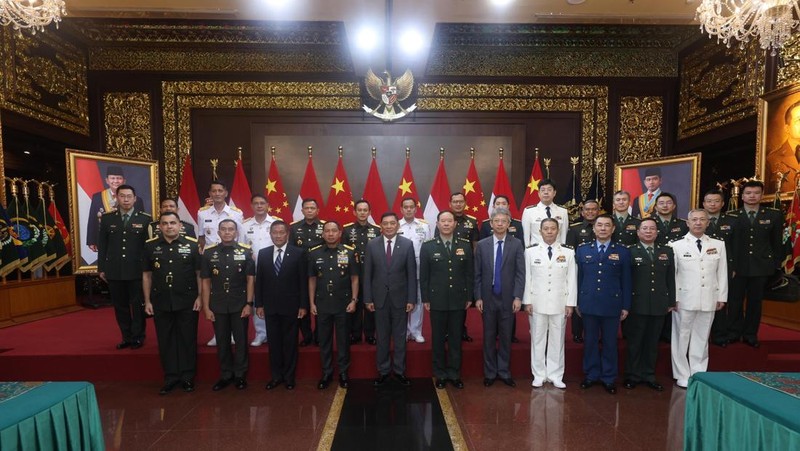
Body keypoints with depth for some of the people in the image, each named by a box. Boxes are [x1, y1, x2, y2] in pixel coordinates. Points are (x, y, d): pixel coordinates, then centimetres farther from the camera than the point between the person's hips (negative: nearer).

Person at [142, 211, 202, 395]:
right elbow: (146, 275, 8)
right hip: (161, 303, 2)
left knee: (188, 340, 7)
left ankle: (187, 377, 22)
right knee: (166, 342, 11)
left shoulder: (192, 244, -4)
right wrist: (147, 301, 5)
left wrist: (199, 297, -6)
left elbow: (199, 273, -1)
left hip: (187, 302, -2)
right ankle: (171, 378, 25)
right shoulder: (150, 246, 3)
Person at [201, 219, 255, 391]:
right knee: (222, 342, 12)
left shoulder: (246, 252, -4)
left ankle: (240, 375, 24)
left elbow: (250, 279, -2)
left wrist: (249, 304, -7)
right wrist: (206, 307, 0)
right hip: (218, 306, 2)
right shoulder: (209, 253, 1)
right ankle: (225, 375, 28)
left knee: (241, 341, 8)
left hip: (240, 305, -1)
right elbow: (206, 282, 3)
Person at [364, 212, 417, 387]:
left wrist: (411, 299, -6)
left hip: (400, 298, 0)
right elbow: (367, 274, 1)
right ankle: (383, 371, 28)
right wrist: (368, 298, -2)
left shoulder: (407, 244, -4)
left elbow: (412, 274, -3)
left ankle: (399, 371, 28)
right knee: (382, 337, 12)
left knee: (400, 336, 11)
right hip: (379, 298, 1)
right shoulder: (372, 245, -1)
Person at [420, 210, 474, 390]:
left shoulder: (465, 245, 3)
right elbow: (423, 276, -1)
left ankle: (454, 373, 25)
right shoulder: (427, 246, -2)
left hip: (458, 300, 1)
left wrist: (469, 297, 3)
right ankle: (440, 374, 24)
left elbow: (469, 273, 5)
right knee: (438, 339, 9)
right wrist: (425, 299, -4)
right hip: (437, 300, -1)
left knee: (456, 339, 11)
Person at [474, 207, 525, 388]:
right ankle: (490, 373, 23)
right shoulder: (482, 245, 2)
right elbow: (477, 274, 2)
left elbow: (520, 273, -3)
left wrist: (517, 297, -9)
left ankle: (504, 372, 25)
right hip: (488, 298, 1)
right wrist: (478, 297, -3)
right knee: (489, 337, 9)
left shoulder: (516, 244, 0)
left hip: (508, 298, 0)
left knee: (506, 337, 10)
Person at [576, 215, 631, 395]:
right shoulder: (582, 250, 5)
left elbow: (626, 281, 2)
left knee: (610, 343, 10)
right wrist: (577, 302, 4)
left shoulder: (623, 252, 2)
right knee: (590, 341, 11)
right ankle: (591, 374, 26)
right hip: (588, 304, 1)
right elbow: (578, 278, 5)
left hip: (612, 305, -1)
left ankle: (609, 378, 24)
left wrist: (626, 306, 0)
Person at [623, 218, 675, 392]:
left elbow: (670, 278, 10)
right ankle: (632, 376, 18)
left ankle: (649, 375, 26)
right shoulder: (630, 252, -3)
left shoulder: (667, 251, 10)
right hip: (637, 304, -3)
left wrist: (671, 302, 6)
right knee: (634, 342, 6)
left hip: (659, 305, 4)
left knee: (652, 342, 13)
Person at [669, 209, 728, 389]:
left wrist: (721, 297, 5)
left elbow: (722, 273, 8)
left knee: (701, 339, 12)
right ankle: (682, 376, 18)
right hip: (684, 299, -2)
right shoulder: (677, 245, -2)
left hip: (709, 300, 3)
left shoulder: (718, 245, 7)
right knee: (681, 339, 5)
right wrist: (673, 298, -5)